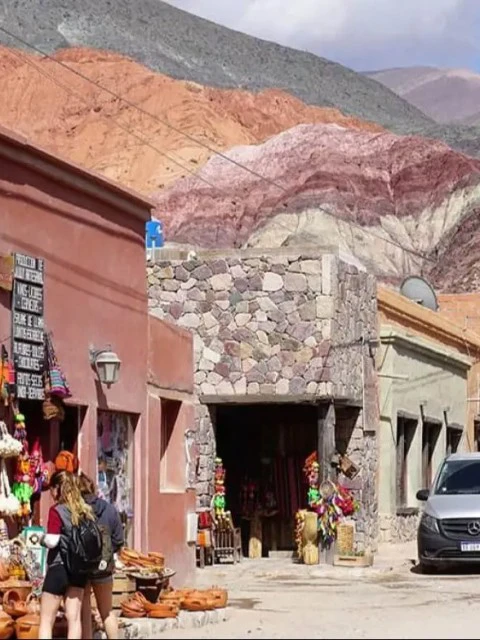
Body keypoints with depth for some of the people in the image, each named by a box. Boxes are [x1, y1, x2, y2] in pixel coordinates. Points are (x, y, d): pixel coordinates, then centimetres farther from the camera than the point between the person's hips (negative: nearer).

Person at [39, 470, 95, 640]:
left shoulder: (56, 510, -11)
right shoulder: (85, 510, 7)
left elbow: (52, 541, -17)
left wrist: (42, 538, 3)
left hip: (59, 567, -6)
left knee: (46, 620, 1)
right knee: (74, 618, 7)